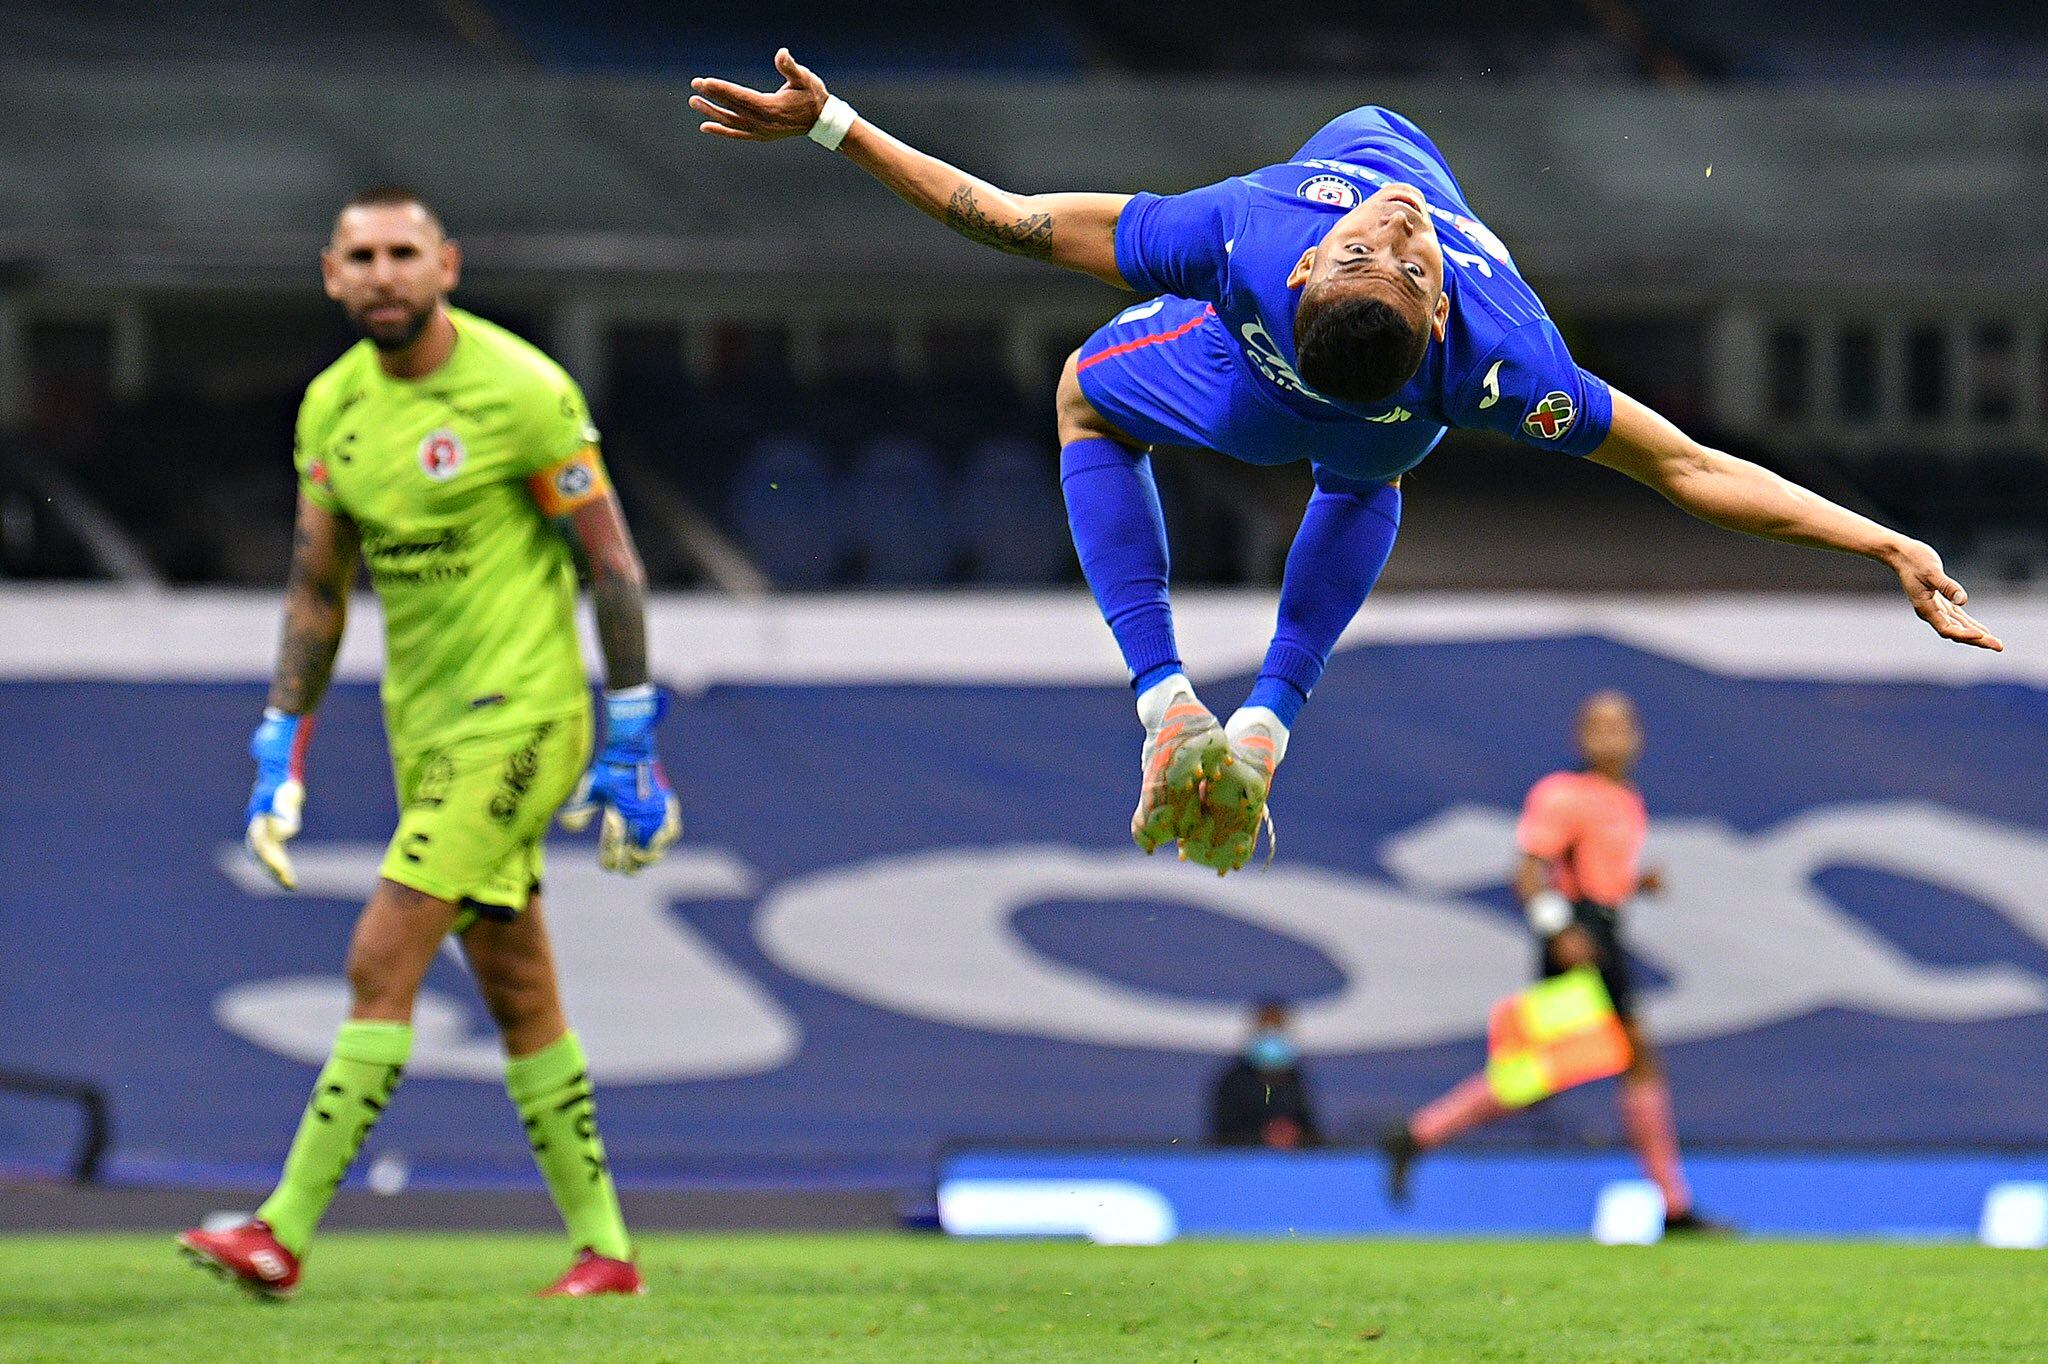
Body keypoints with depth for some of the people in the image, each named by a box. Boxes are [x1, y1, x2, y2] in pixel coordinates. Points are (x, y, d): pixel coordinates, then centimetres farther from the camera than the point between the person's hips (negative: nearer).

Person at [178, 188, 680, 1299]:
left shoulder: (521, 392, -13)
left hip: (516, 715, -7)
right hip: (425, 725, 7)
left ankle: (285, 1231, -13)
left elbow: (612, 562, -9)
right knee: (517, 995, 10)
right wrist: (280, 752, 9)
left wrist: (632, 745, -10)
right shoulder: (332, 407, 6)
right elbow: (316, 590, 15)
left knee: (381, 966, -13)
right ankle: (603, 1247, 18)